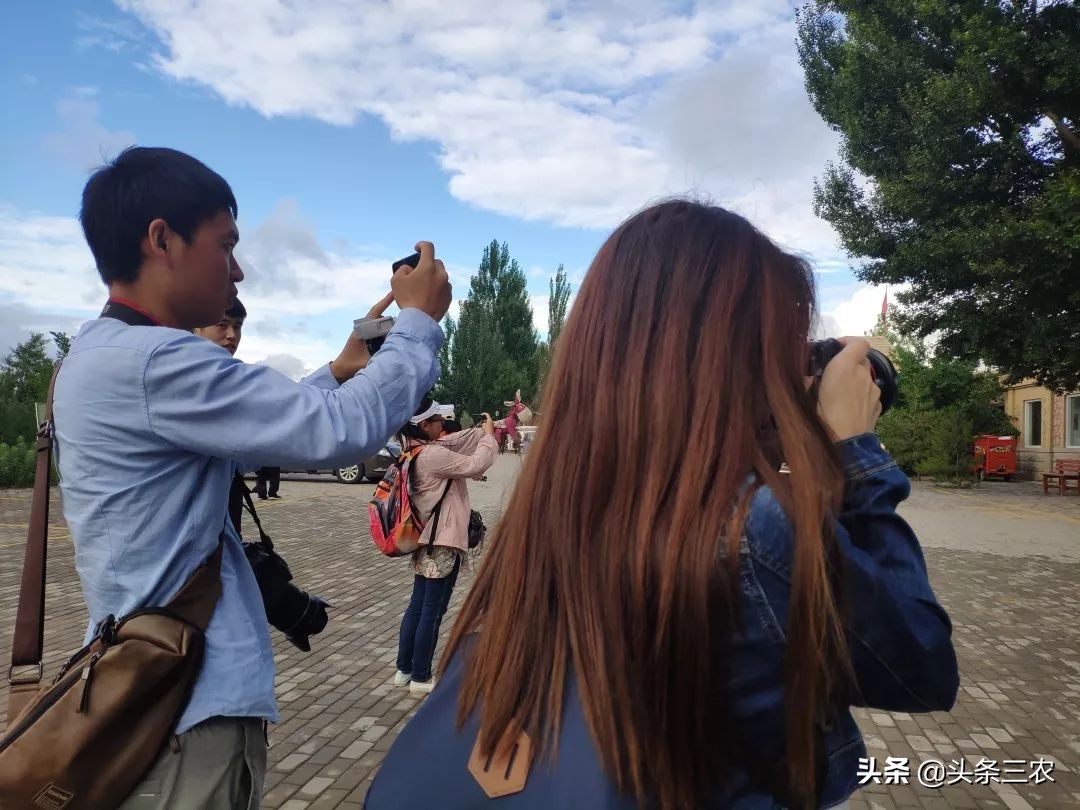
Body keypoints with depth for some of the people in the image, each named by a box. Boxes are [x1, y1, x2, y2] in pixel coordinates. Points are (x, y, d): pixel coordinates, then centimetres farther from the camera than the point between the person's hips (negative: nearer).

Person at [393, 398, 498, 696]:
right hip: (442, 542, -9)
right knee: (432, 611, 2)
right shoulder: (433, 455, -22)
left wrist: (486, 430, 4)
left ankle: (404, 670, 26)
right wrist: (490, 436, -5)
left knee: (417, 606, 16)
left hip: (426, 540, 9)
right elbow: (475, 465, -19)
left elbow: (459, 441, 12)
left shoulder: (420, 450, 7)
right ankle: (420, 677, 13)